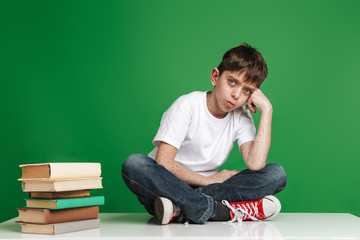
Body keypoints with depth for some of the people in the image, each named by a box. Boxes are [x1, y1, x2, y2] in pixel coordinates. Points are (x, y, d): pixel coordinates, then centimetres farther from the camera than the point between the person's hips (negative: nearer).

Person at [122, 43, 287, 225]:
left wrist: (266, 110, -15)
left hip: (205, 189, 4)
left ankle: (179, 208, -29)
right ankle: (224, 211, -35)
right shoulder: (188, 105, -11)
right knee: (134, 164, -34)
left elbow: (255, 165, -17)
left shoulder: (241, 117, 1)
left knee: (276, 173, -16)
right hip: (168, 184, -3)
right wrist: (208, 180, -12)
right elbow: (164, 162, -18)